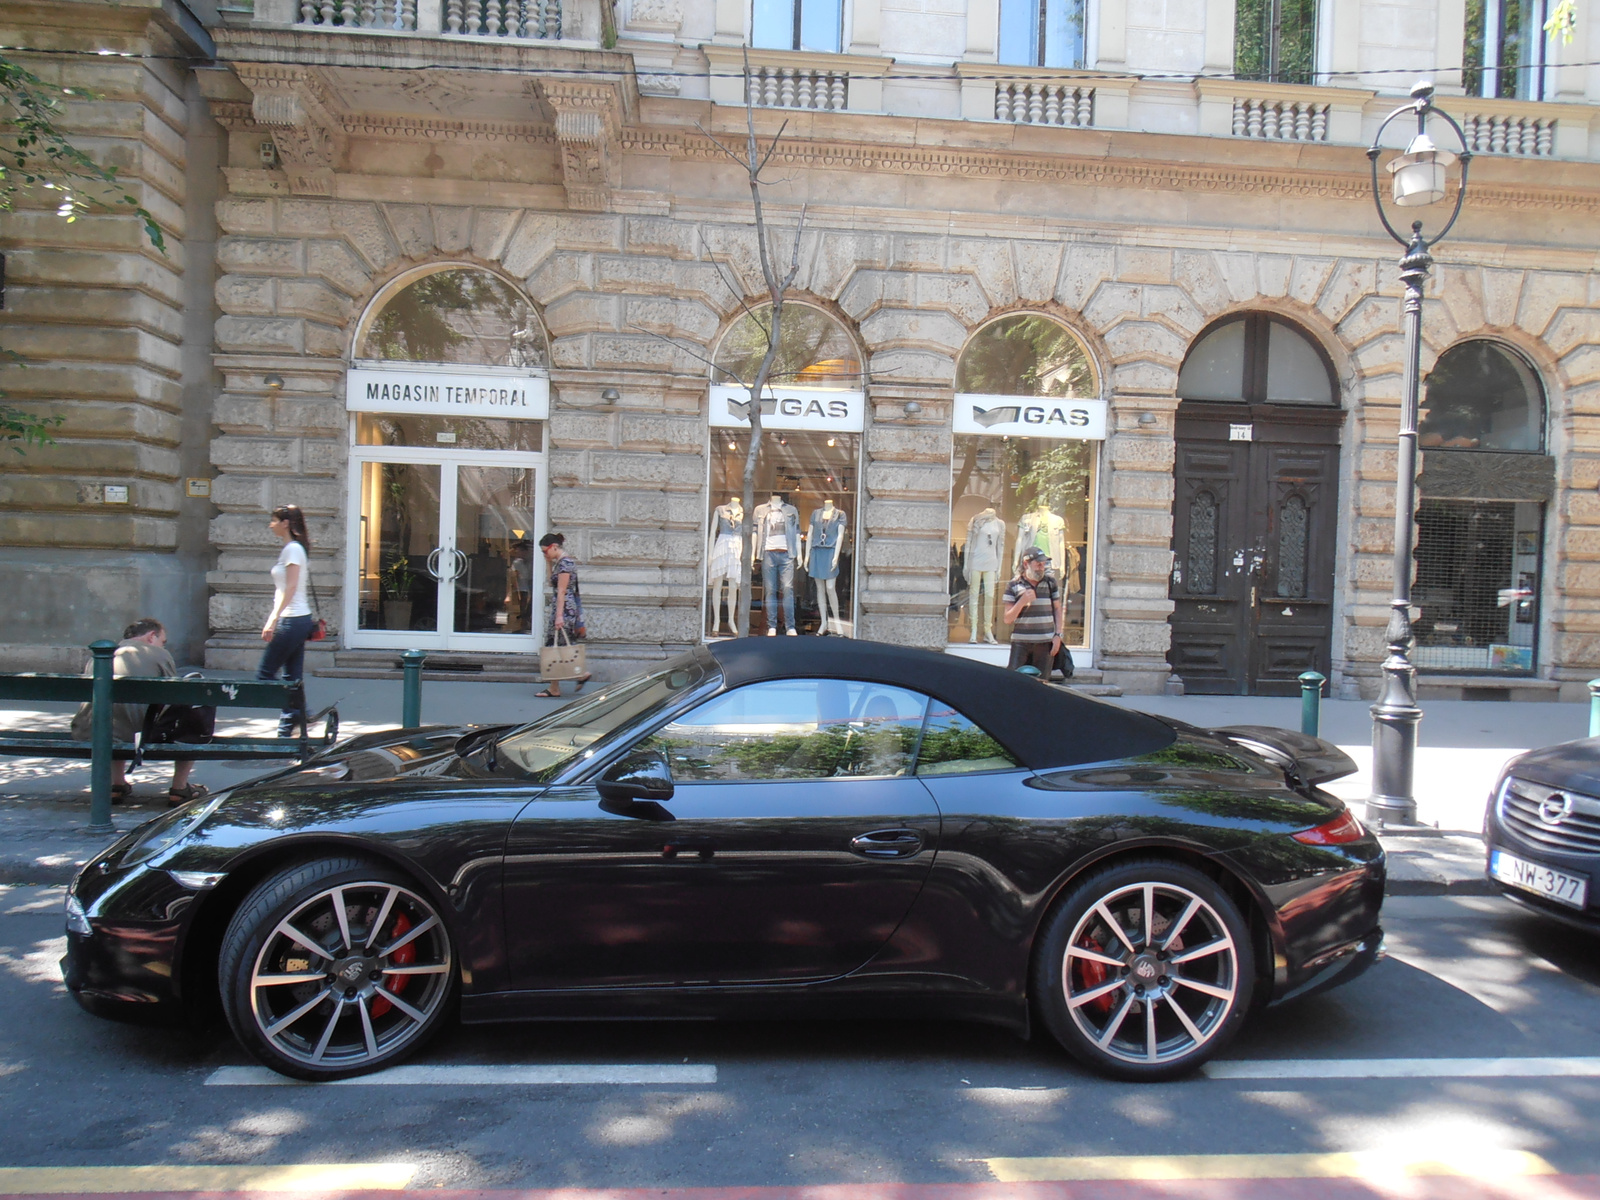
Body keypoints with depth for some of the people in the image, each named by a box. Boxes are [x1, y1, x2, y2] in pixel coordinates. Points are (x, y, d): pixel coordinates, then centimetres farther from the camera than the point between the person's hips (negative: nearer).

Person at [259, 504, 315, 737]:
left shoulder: (293, 549, -12)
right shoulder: (290, 548, 17)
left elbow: (290, 588, -20)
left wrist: (273, 618, -25)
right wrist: (273, 619, 22)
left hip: (292, 620, -9)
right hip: (297, 620, 9)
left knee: (265, 673, -4)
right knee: (292, 678, 7)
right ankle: (288, 729, 9)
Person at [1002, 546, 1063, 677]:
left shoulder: (1050, 581, 8)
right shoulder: (1014, 585, 2)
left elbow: (1057, 609, 14)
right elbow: (1007, 619, 0)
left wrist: (1058, 634, 4)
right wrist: (1022, 601, -14)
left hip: (1045, 642, 1)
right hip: (1021, 643, -1)